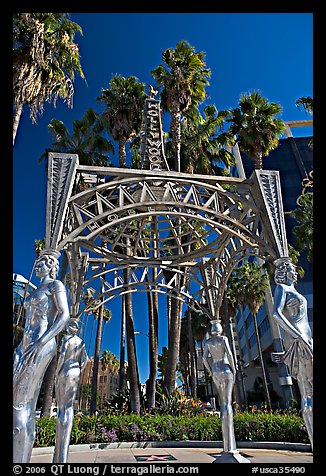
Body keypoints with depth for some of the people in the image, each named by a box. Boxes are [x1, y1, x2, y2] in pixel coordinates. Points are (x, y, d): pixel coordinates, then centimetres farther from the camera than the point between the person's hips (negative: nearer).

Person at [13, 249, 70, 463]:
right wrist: (20, 347, 18)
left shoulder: (56, 285, 0)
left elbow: (65, 316, -13)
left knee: (22, 405, -11)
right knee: (19, 404, 2)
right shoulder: (37, 291, 26)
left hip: (42, 345, -9)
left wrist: (40, 344, -20)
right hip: (26, 345, 9)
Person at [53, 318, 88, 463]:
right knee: (69, 407, 5)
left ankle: (59, 457, 1)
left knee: (61, 407, -2)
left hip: (64, 372, -5)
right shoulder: (81, 342, 12)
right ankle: (63, 456, 5)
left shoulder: (66, 338, -7)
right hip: (75, 373, 5)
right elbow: (85, 359, 12)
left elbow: (62, 355, -18)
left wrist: (57, 373, -10)